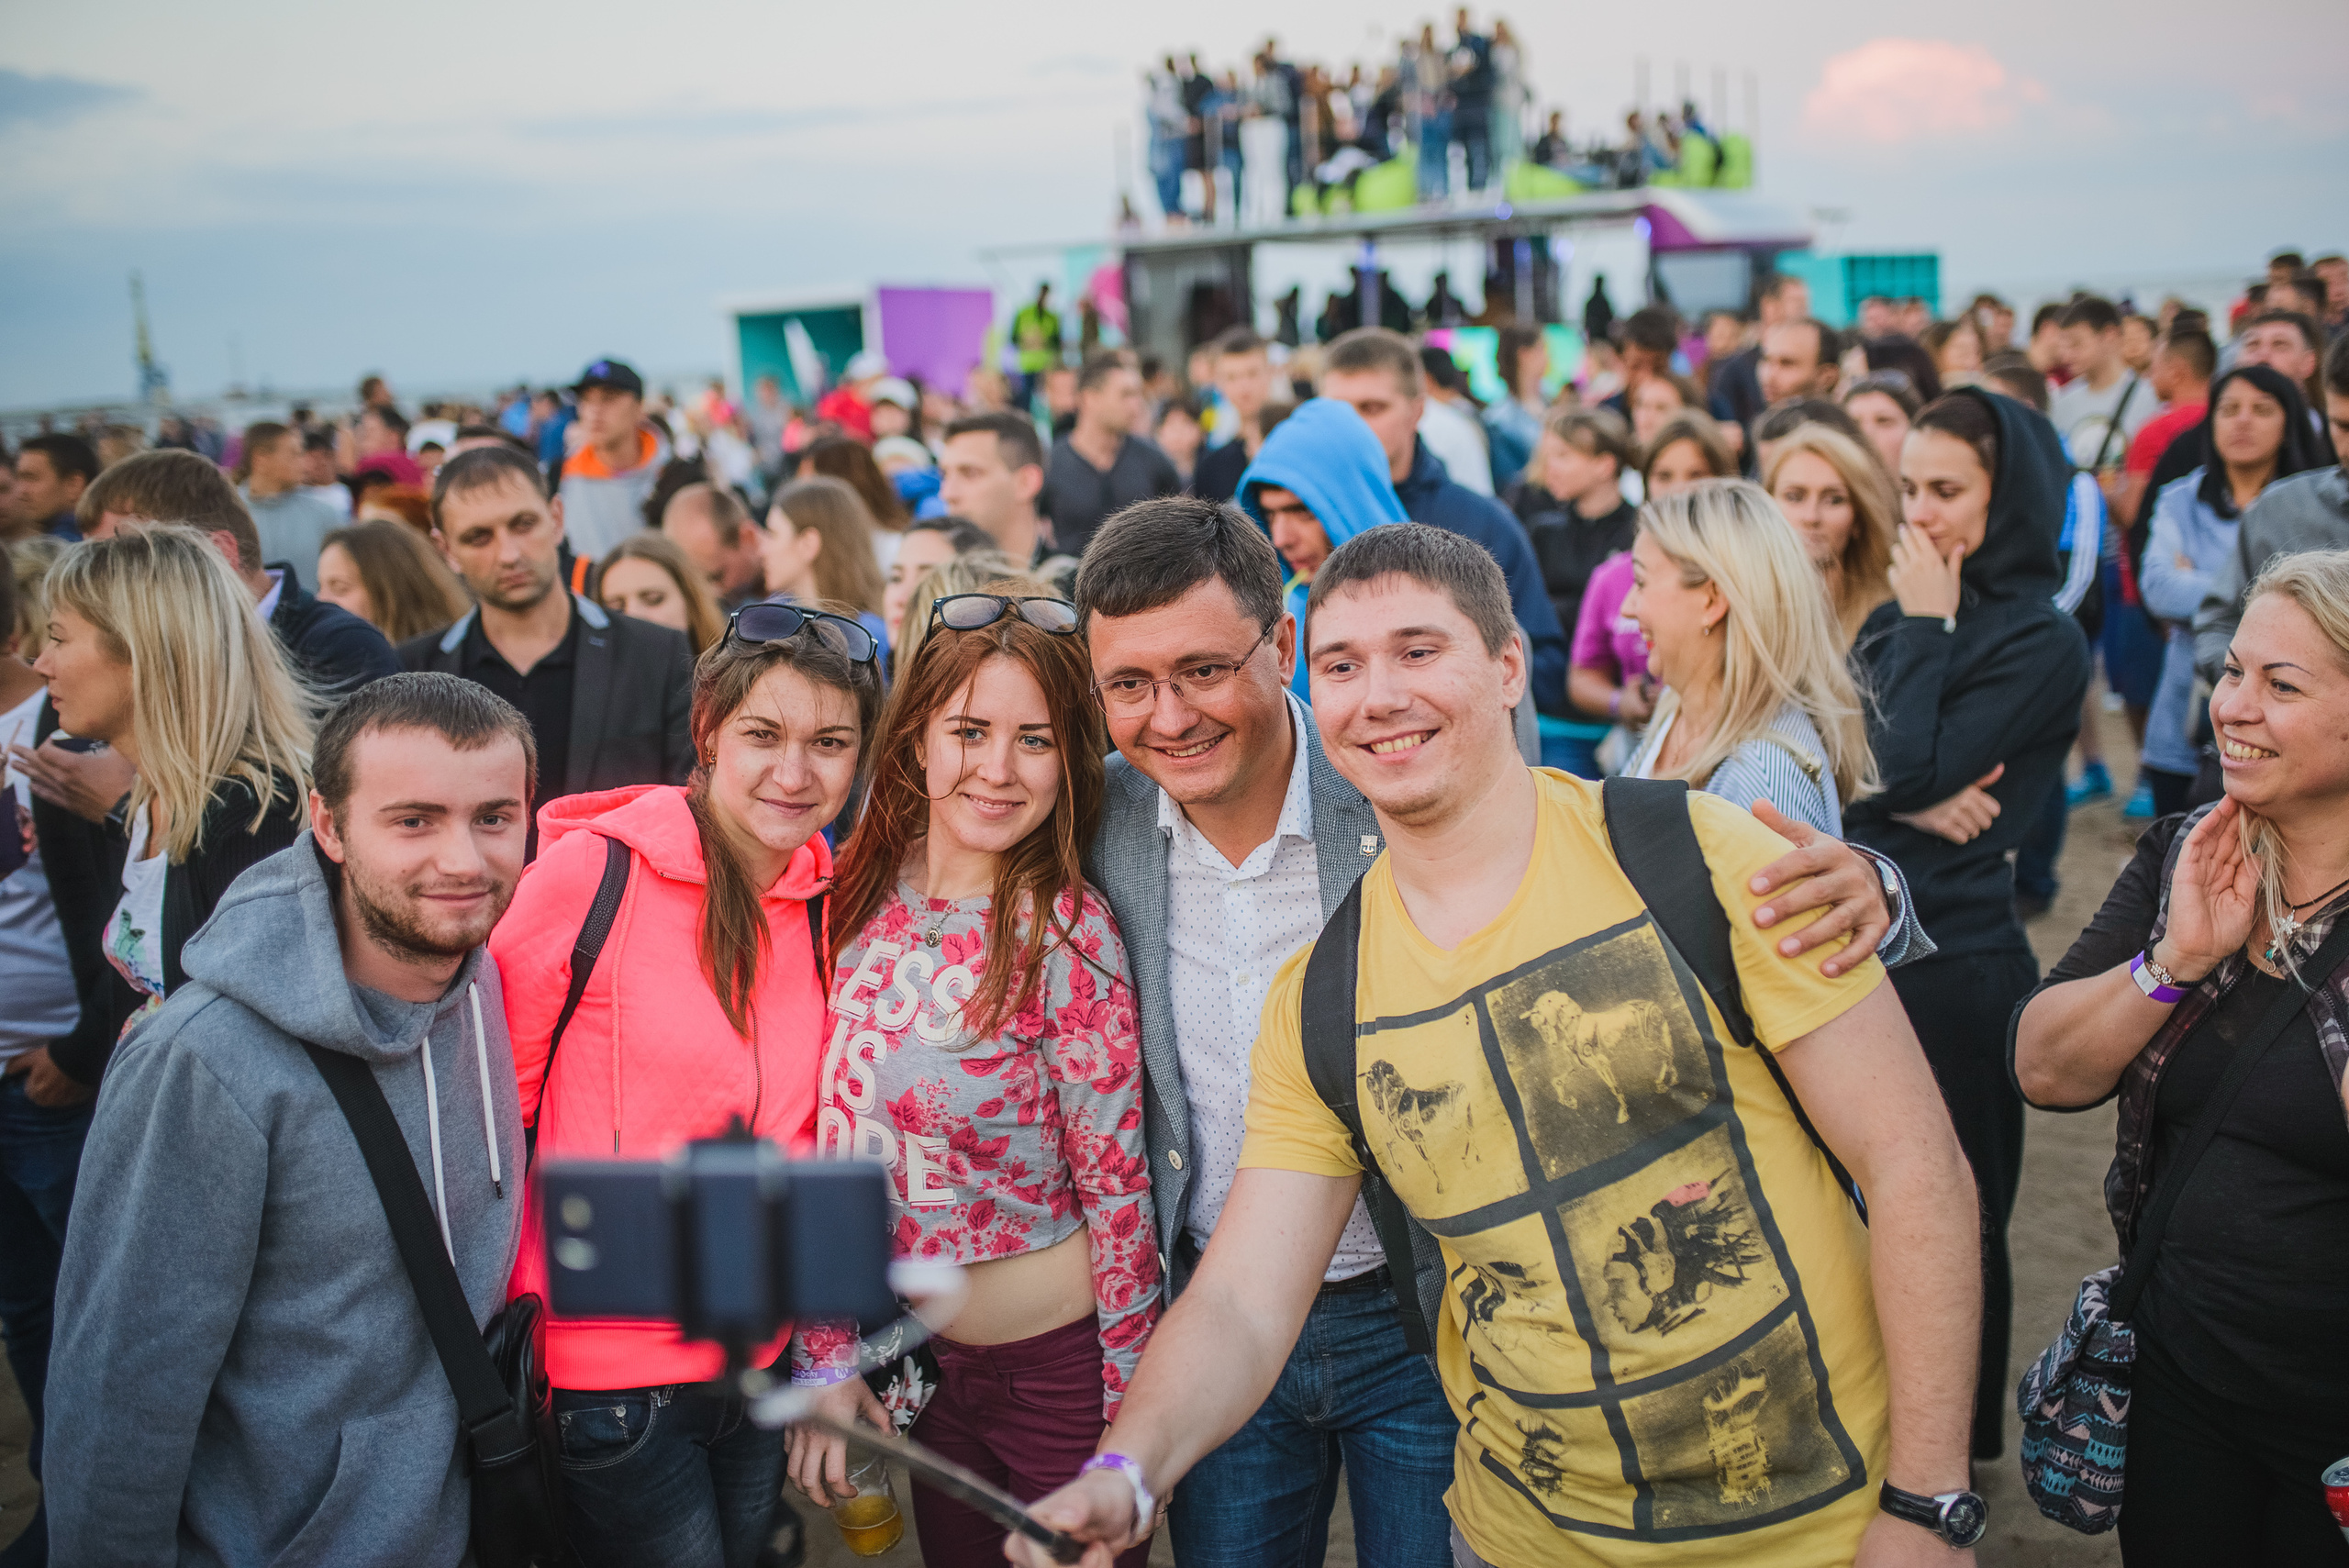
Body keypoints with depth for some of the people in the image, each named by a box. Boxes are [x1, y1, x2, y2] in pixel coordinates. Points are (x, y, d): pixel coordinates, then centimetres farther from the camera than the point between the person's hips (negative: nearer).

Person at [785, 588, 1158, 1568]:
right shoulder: (860, 890, -6)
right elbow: (825, 1135, 0)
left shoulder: (1066, 935, -19)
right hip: (918, 1361, 5)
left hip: (1056, 1364, -5)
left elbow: (1115, 1186, -13)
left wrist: (1126, 1411, -8)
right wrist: (827, 1359, -2)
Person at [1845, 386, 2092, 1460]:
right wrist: (1906, 801, -16)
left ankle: (1953, 1456, 27)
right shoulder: (1900, 616, 11)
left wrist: (1924, 628, -11)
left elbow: (1906, 770, -19)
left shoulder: (2042, 643, -11)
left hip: (1950, 962, -7)